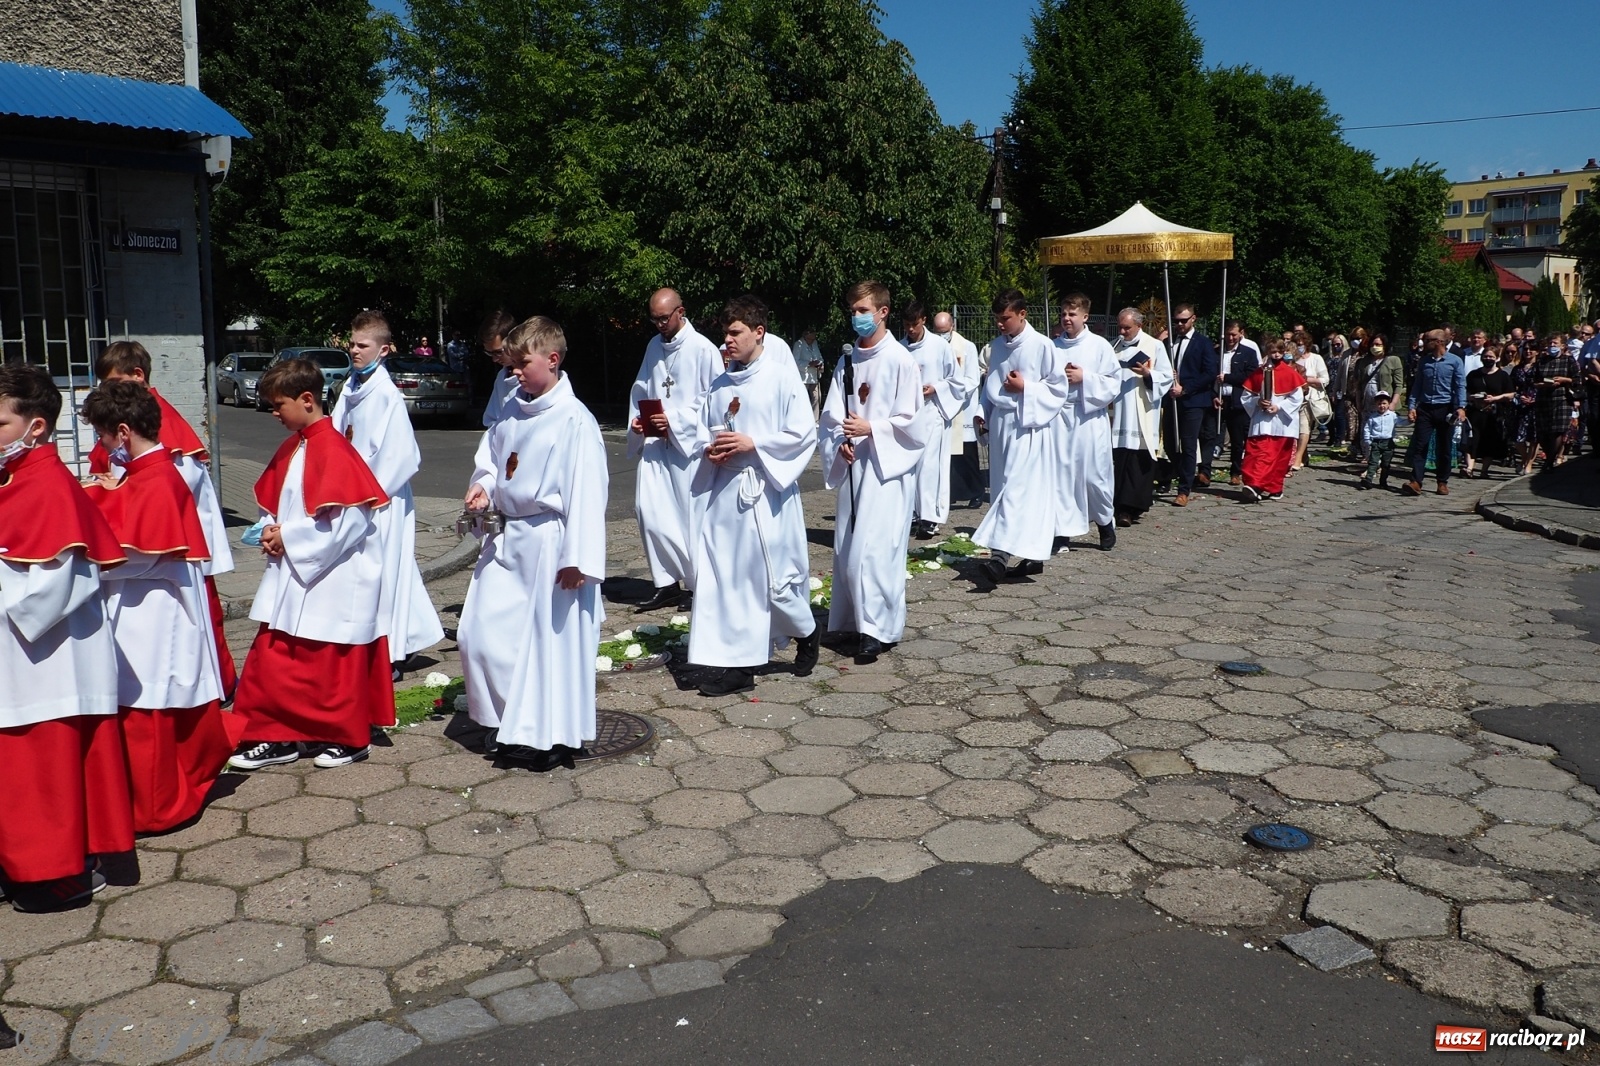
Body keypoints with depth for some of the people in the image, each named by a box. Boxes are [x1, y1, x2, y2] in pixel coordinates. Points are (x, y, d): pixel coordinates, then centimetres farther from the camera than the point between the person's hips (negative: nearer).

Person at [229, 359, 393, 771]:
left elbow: (349, 520, -25)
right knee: (272, 657, 9)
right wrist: (272, 531, -1)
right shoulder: (292, 447, 9)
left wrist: (288, 538, -17)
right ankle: (276, 737, 19)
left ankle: (347, 738, 21)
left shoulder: (333, 450, -19)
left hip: (335, 578, -9)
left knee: (334, 663, 5)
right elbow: (276, 502, 20)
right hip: (295, 573, 9)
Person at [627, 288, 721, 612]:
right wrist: (636, 420, 0)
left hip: (689, 442, -6)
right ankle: (667, 583, 13)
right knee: (648, 509, 1)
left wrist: (675, 419, -17)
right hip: (655, 442, 6)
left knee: (692, 515, 0)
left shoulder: (703, 349, -7)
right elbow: (641, 388, 19)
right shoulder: (654, 346, 13)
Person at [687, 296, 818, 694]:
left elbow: (803, 435, -10)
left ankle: (807, 631, 29)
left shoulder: (783, 379, -6)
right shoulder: (719, 385, 11)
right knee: (724, 577, 4)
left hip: (765, 492, -6)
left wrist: (753, 444, -16)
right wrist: (709, 449, -4)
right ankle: (736, 663, 11)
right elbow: (702, 433, 18)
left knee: (773, 575, -1)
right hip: (723, 491, 6)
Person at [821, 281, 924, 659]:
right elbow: (831, 414, 8)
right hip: (853, 464, 6)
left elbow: (910, 420, -9)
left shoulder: (900, 360, -7)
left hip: (888, 464, -6)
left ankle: (877, 628, -5)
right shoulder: (847, 362, 10)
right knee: (847, 546, 10)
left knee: (875, 547, -12)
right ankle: (853, 621, 22)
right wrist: (841, 440, -10)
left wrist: (871, 429, -18)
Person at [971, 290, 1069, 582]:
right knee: (1005, 488, 6)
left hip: (1029, 426, -7)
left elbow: (1059, 388, -5)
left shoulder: (1042, 346, -8)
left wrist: (1025, 388, -14)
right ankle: (1032, 556, 14)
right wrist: (984, 413, 11)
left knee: (1017, 488, -14)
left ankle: (1000, 554, -22)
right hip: (1001, 423, 7)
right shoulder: (997, 345, 10)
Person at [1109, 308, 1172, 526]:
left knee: (1139, 462, -7)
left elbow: (1166, 377, -2)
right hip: (1118, 414, 4)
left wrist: (1148, 374, -18)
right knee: (1119, 460, 1)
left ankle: (1130, 507, -8)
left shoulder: (1154, 346, 1)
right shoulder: (1115, 347, 14)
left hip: (1142, 416, -4)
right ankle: (1125, 507, 7)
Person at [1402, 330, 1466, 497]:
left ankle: (1443, 482, 16)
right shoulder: (1424, 362, 12)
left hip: (1445, 409, -3)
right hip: (1425, 408, 3)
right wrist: (1412, 406, 1)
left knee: (1443, 448, 6)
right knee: (1419, 446, -8)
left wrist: (1461, 407, -15)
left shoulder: (1455, 361, 0)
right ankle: (1416, 482, -13)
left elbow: (1460, 386, -4)